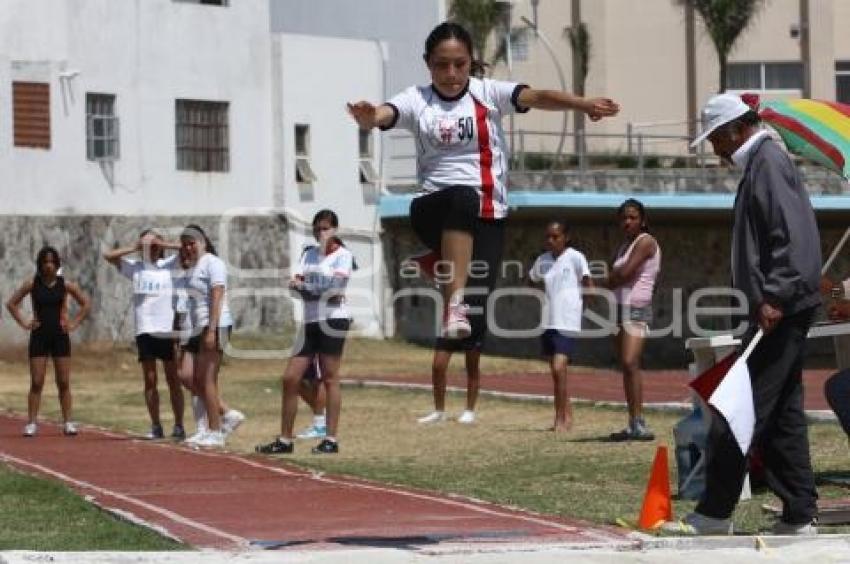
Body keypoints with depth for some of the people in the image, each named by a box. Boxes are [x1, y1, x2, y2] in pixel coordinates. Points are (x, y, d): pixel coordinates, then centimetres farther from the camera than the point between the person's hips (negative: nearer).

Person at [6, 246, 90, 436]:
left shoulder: (65, 285, 1)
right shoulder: (33, 284, 0)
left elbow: (86, 303, 9)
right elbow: (11, 303, 5)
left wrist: (74, 324, 1)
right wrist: (24, 323, -2)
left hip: (60, 336, 1)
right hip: (39, 336, -1)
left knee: (64, 383, 2)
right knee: (36, 382, -3)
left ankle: (68, 423, 7)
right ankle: (31, 423, -2)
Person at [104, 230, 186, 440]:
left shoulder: (170, 264, 6)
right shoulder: (134, 267, 11)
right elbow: (108, 255, 9)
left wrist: (165, 245, -2)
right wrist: (134, 248, 2)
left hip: (168, 330, -2)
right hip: (145, 330, 2)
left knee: (173, 380, 2)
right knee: (150, 380, 4)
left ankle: (179, 426, 5)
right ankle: (156, 426, 10)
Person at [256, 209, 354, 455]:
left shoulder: (343, 255, -1)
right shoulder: (309, 254, 16)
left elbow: (337, 282, -15)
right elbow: (297, 282, 3)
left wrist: (305, 287, -17)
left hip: (333, 319, -6)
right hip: (310, 321, 6)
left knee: (330, 379, -5)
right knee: (290, 378, 1)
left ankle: (331, 439, -2)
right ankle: (285, 439, 6)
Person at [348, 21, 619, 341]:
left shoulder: (488, 93, 1)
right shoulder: (416, 101, 1)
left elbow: (538, 97, -16)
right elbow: (383, 115, -20)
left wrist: (583, 105, -35)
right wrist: (368, 118, -47)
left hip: (488, 214, 2)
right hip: (433, 209, -2)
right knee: (463, 197, -37)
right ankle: (454, 304, -42)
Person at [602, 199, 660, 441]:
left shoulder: (646, 242, -6)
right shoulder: (624, 247, 21)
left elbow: (625, 272, -15)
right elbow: (613, 275, 16)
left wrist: (611, 279, 3)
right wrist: (618, 276, -5)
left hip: (637, 308, -9)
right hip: (621, 307, 9)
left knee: (630, 362, -22)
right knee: (626, 367, 7)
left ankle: (639, 423, -29)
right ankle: (634, 426, 8)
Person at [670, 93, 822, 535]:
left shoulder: (769, 163, -11)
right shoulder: (760, 163, 21)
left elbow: (793, 237, -21)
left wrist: (774, 297, -27)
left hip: (780, 312, -11)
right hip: (779, 311, 11)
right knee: (781, 416, 11)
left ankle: (715, 513, -6)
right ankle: (799, 516, 12)